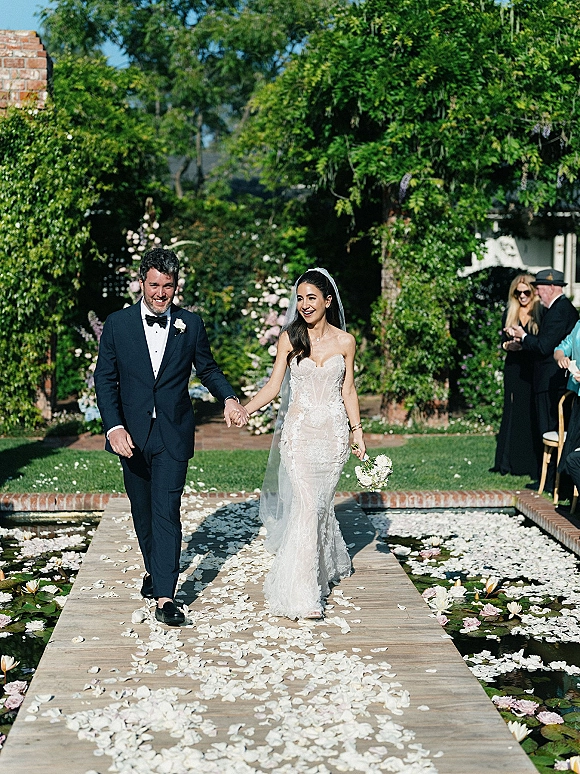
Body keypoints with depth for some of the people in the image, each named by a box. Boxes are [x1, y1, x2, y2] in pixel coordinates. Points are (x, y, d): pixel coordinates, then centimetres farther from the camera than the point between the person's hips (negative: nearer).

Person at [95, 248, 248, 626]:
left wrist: (229, 397, -9)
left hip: (173, 434, -2)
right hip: (132, 434, 2)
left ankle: (165, 596, -8)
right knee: (142, 510, 16)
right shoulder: (117, 323, -1)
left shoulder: (190, 324, 0)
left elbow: (208, 368, 11)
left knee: (166, 511, -9)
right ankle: (154, 571, 38)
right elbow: (105, 379, -1)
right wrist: (114, 427, -13)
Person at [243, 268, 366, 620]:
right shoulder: (290, 339, 0)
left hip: (333, 432, 2)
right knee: (304, 505, -9)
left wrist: (358, 432, 6)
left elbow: (348, 391, 9)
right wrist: (244, 410, -19)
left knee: (321, 502, 9)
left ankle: (326, 566, 33)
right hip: (299, 430, -1)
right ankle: (303, 592, -5)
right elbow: (274, 386, -4)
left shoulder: (345, 341, 4)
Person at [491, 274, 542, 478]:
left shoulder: (541, 313, -1)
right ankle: (510, 462, 10)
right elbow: (503, 341, 12)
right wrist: (508, 345, -10)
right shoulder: (509, 314, 12)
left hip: (534, 369, -4)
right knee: (513, 413, 6)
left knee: (532, 414, -5)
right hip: (514, 368, 4)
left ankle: (534, 465, -1)